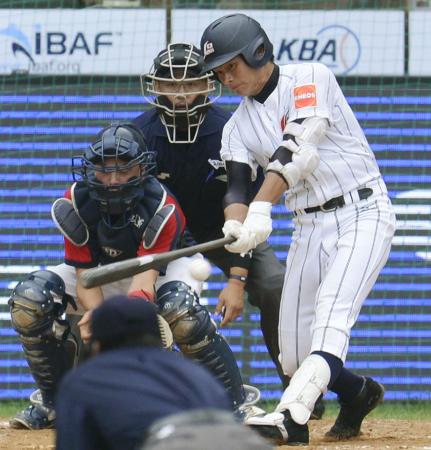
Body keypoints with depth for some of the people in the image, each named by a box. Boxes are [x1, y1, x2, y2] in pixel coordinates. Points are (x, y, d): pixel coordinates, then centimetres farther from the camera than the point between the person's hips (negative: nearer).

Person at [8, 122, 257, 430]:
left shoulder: (161, 208, -33)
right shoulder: (75, 204, -25)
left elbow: (146, 277, -43)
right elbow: (85, 275, -26)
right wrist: (96, 314, -49)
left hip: (166, 264, -4)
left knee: (179, 308, -40)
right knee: (29, 298, -19)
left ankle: (236, 402, -23)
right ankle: (55, 401, -1)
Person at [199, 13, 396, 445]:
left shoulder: (311, 78, -9)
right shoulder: (238, 126, 8)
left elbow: (297, 150, -23)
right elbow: (237, 183, -6)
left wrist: (261, 209, -35)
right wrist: (235, 228, -30)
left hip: (362, 212, -7)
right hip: (309, 228, 7)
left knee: (331, 314, -27)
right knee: (294, 357, 4)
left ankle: (290, 418, -42)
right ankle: (357, 392, 32)